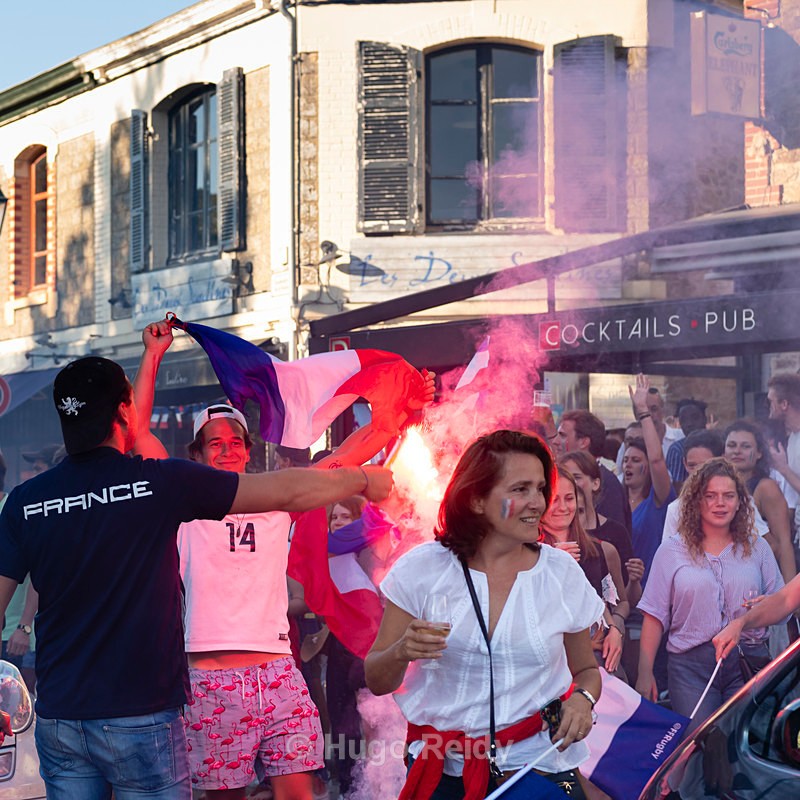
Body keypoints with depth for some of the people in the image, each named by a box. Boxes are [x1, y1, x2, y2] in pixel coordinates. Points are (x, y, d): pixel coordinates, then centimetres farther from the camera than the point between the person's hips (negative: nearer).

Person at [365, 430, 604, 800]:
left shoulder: (562, 572, -2)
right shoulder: (422, 569, -6)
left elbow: (586, 670, 13)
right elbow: (377, 682, 0)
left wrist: (582, 699, -9)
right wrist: (402, 651, -21)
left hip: (537, 764, 1)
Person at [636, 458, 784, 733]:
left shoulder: (757, 548, 14)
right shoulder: (672, 551, 9)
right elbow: (655, 615, 6)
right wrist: (644, 672, -1)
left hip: (748, 661, 1)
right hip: (691, 665, -1)